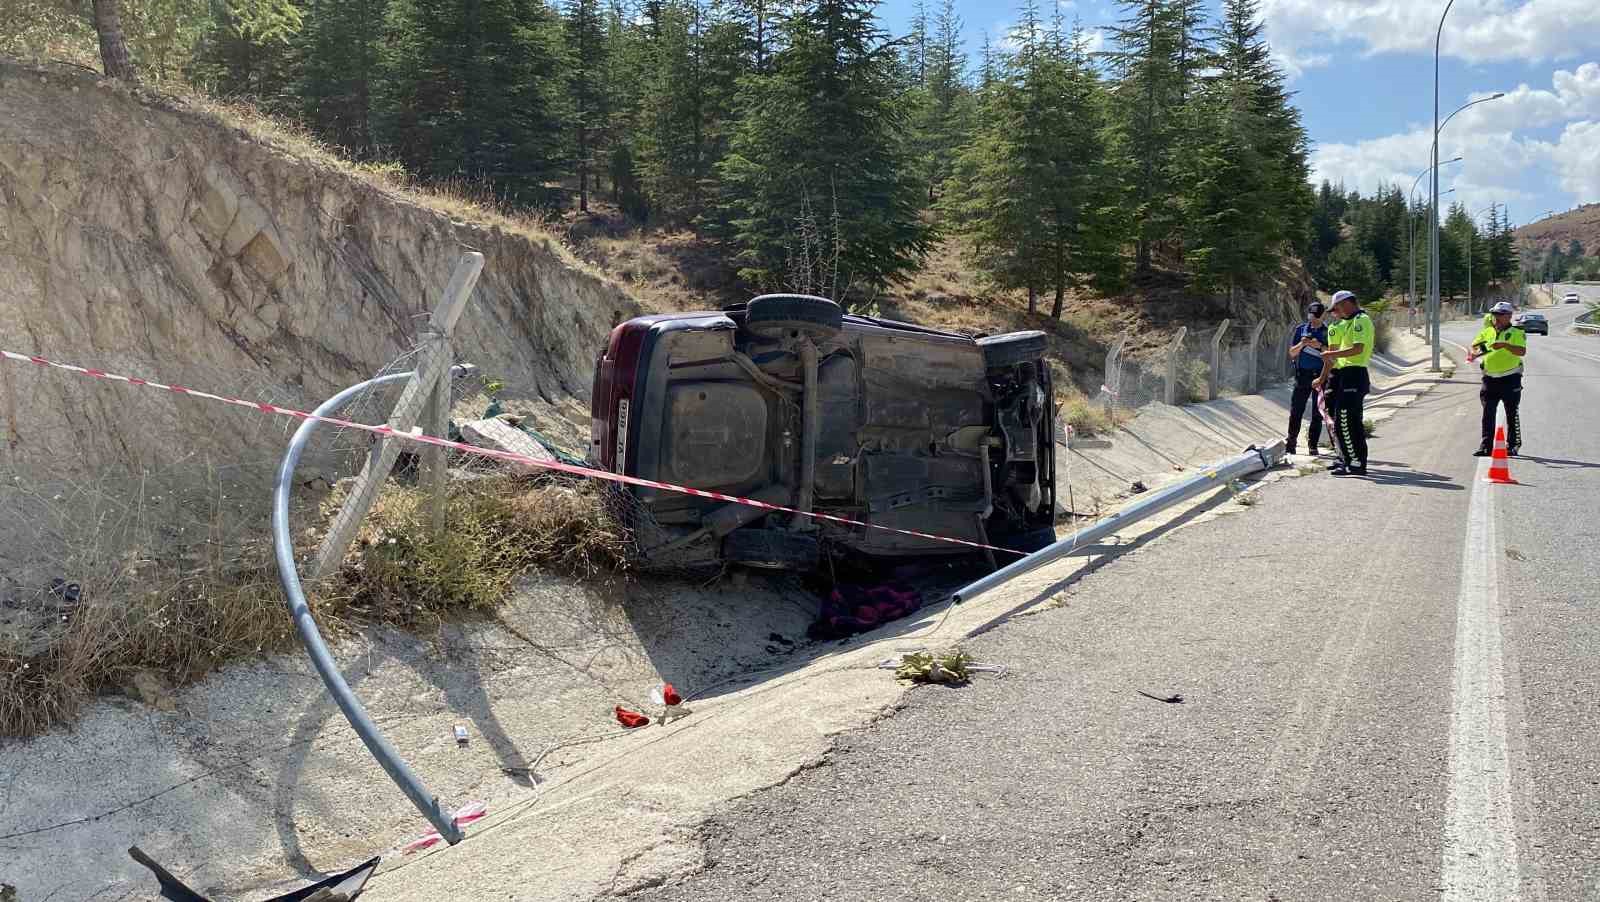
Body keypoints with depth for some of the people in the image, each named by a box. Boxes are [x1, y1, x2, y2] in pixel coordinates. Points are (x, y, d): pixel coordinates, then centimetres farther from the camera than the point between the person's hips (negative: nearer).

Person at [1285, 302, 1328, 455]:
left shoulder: (1327, 332, 4)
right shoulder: (1300, 329, 7)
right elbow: (1292, 354, 8)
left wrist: (1320, 346, -18)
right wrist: (1301, 344, -12)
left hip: (1320, 375, -1)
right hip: (1303, 374, 1)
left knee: (1317, 413, 1)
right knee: (1296, 410, -2)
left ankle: (1313, 445, 6)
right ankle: (1291, 442, 6)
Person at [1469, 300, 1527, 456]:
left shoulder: (1516, 333, -4)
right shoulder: (1487, 332, 10)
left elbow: (1522, 351, -18)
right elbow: (1474, 346, 12)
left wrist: (1505, 345, -32)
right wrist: (1475, 353, -11)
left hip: (1510, 378, -4)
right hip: (1490, 378, 4)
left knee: (1512, 414, 5)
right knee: (1488, 414, 2)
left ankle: (1512, 446, 13)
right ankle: (1486, 446, 4)